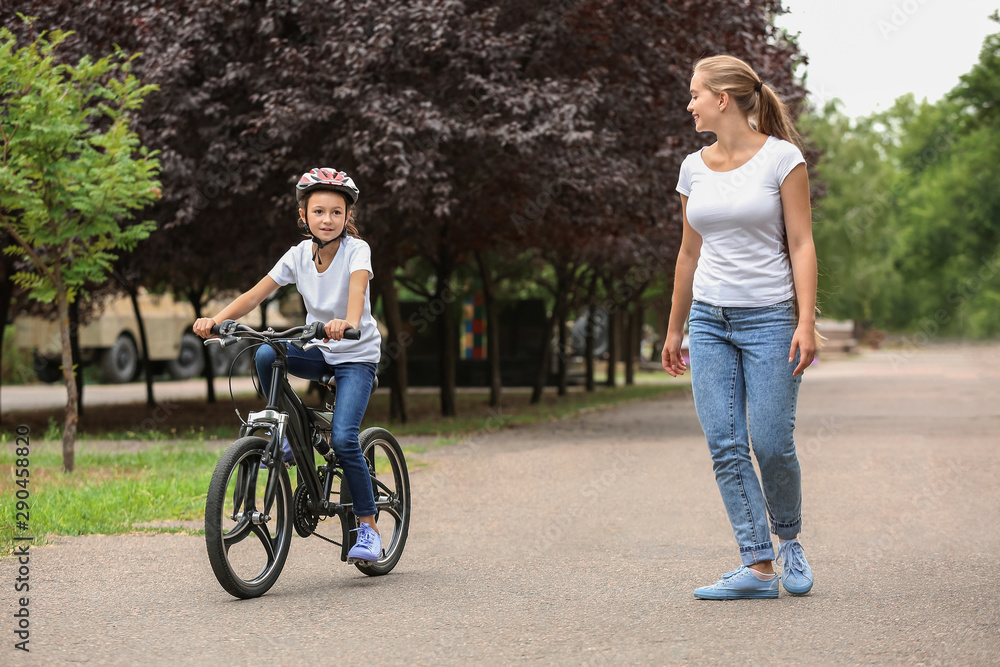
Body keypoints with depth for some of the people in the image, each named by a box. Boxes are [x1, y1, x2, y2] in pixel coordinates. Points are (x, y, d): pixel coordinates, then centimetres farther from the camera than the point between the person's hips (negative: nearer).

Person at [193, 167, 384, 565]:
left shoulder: (356, 250, -16)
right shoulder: (299, 255, -5)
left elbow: (358, 287, -37)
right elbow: (256, 294, -11)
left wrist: (349, 322, -58)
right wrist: (216, 319, -27)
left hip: (356, 355, -4)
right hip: (317, 351, 4)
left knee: (343, 438, -20)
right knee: (265, 354, -27)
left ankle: (367, 525, -5)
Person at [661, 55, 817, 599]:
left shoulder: (781, 158, -5)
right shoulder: (694, 168, 9)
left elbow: (801, 244, -7)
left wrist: (806, 322, -16)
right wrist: (674, 329, 19)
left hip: (770, 316, -5)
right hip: (710, 321, 5)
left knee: (771, 443, -6)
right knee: (726, 446, -3)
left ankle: (788, 540, 21)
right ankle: (758, 566, 1)